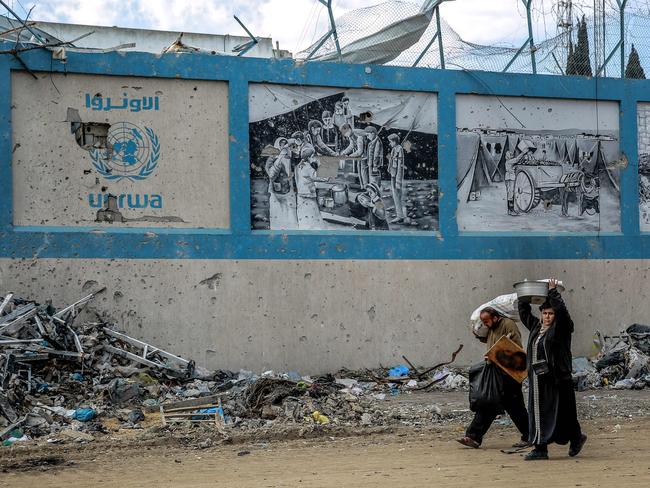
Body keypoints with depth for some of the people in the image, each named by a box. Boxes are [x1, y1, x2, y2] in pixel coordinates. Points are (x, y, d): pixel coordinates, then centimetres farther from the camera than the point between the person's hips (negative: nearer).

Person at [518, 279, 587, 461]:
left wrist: (553, 292, -14)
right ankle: (540, 449, 9)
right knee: (538, 413, 5)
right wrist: (524, 296, 15)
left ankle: (576, 437, 20)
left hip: (557, 379, -6)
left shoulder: (561, 328, -3)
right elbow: (523, 312, 25)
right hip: (537, 379, 7)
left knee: (560, 412, -1)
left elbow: (562, 310, -19)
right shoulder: (536, 327, 15)